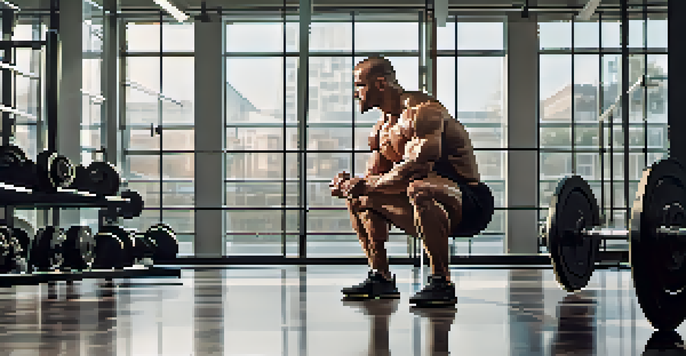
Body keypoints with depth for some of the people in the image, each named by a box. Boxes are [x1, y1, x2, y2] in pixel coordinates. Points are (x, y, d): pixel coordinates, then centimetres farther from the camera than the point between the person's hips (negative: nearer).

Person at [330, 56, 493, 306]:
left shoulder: (422, 110, -16)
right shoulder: (382, 130, 14)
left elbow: (418, 166, -29)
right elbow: (372, 177, 18)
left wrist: (368, 185, -23)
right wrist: (350, 184, -5)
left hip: (468, 200, -10)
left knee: (418, 190, -41)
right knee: (358, 199, 14)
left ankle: (442, 282, -33)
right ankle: (381, 278, 14)